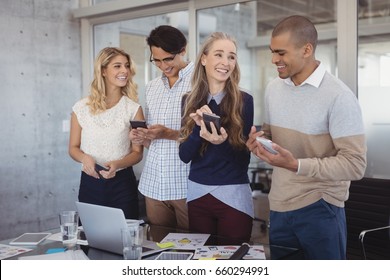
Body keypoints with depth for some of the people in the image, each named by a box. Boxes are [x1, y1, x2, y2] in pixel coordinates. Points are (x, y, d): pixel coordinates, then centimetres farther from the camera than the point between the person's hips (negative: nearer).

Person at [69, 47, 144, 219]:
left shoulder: (134, 109, -2)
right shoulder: (81, 108, 1)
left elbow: (137, 152, 0)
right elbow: (73, 148, 8)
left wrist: (117, 164, -19)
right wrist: (84, 157, -13)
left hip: (122, 183, -1)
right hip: (90, 183, 1)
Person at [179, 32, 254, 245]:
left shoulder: (243, 101, -8)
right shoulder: (191, 101, 2)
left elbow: (244, 159, -7)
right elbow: (184, 155, -2)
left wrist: (222, 142, -27)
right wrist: (200, 127, -18)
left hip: (233, 196, -3)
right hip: (197, 194, 3)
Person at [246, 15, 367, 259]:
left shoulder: (339, 96, -16)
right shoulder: (273, 88, 6)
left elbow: (355, 165, -18)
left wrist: (296, 165, -28)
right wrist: (260, 140, -5)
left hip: (320, 208, -6)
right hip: (278, 206, 6)